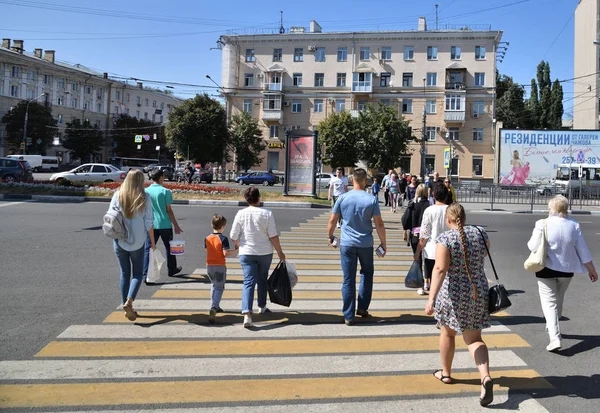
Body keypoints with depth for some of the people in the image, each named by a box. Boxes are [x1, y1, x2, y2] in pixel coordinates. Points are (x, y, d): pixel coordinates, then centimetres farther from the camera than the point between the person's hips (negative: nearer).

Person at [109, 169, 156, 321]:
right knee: (138, 274, 10)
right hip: (137, 242, -2)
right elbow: (148, 222, -7)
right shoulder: (145, 198, -8)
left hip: (120, 241, 2)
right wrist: (152, 241, 2)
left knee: (125, 273, 14)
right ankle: (129, 301, -11)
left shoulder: (118, 195, -2)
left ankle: (126, 307, 18)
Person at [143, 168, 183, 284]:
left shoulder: (146, 191, 1)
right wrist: (176, 225, -2)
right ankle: (172, 270, 34)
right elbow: (169, 210, -8)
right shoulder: (165, 191, -8)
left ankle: (146, 276, -6)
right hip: (165, 225, -2)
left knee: (148, 250, 3)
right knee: (169, 248, 17)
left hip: (151, 225, 2)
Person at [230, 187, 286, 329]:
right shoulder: (267, 214, -9)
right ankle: (262, 307, 36)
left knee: (248, 282, -2)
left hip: (246, 253, 0)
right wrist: (280, 252, 2)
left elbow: (233, 236, -3)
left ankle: (247, 314, -17)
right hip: (265, 253, 0)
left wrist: (240, 246, 18)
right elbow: (273, 236, -9)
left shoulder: (240, 214, -6)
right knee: (262, 280, 20)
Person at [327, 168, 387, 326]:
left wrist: (330, 237, 16)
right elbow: (379, 224, -5)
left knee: (348, 280, 4)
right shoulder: (371, 200, -6)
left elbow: (332, 221, 1)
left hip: (347, 244, 0)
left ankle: (348, 316, 7)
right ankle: (362, 308, 22)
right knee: (367, 274, 21)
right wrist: (383, 243, 5)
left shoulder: (343, 198, -3)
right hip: (366, 244, 0)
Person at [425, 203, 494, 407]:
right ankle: (485, 377, -11)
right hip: (478, 292, 4)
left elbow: (440, 269, -25)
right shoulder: (480, 234, -1)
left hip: (453, 293, -3)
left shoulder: (445, 238, -15)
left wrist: (431, 298, -27)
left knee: (447, 332, 19)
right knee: (474, 338, 11)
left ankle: (446, 373, 35)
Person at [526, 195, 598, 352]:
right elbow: (583, 250, 0)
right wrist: (591, 270, 10)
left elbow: (533, 246, -13)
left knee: (549, 302, -1)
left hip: (547, 269, -4)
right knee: (559, 300, 22)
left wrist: (531, 239, 9)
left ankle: (555, 338, -14)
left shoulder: (543, 224, -15)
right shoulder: (574, 225, -4)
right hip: (567, 269, 4)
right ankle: (552, 327, 41)